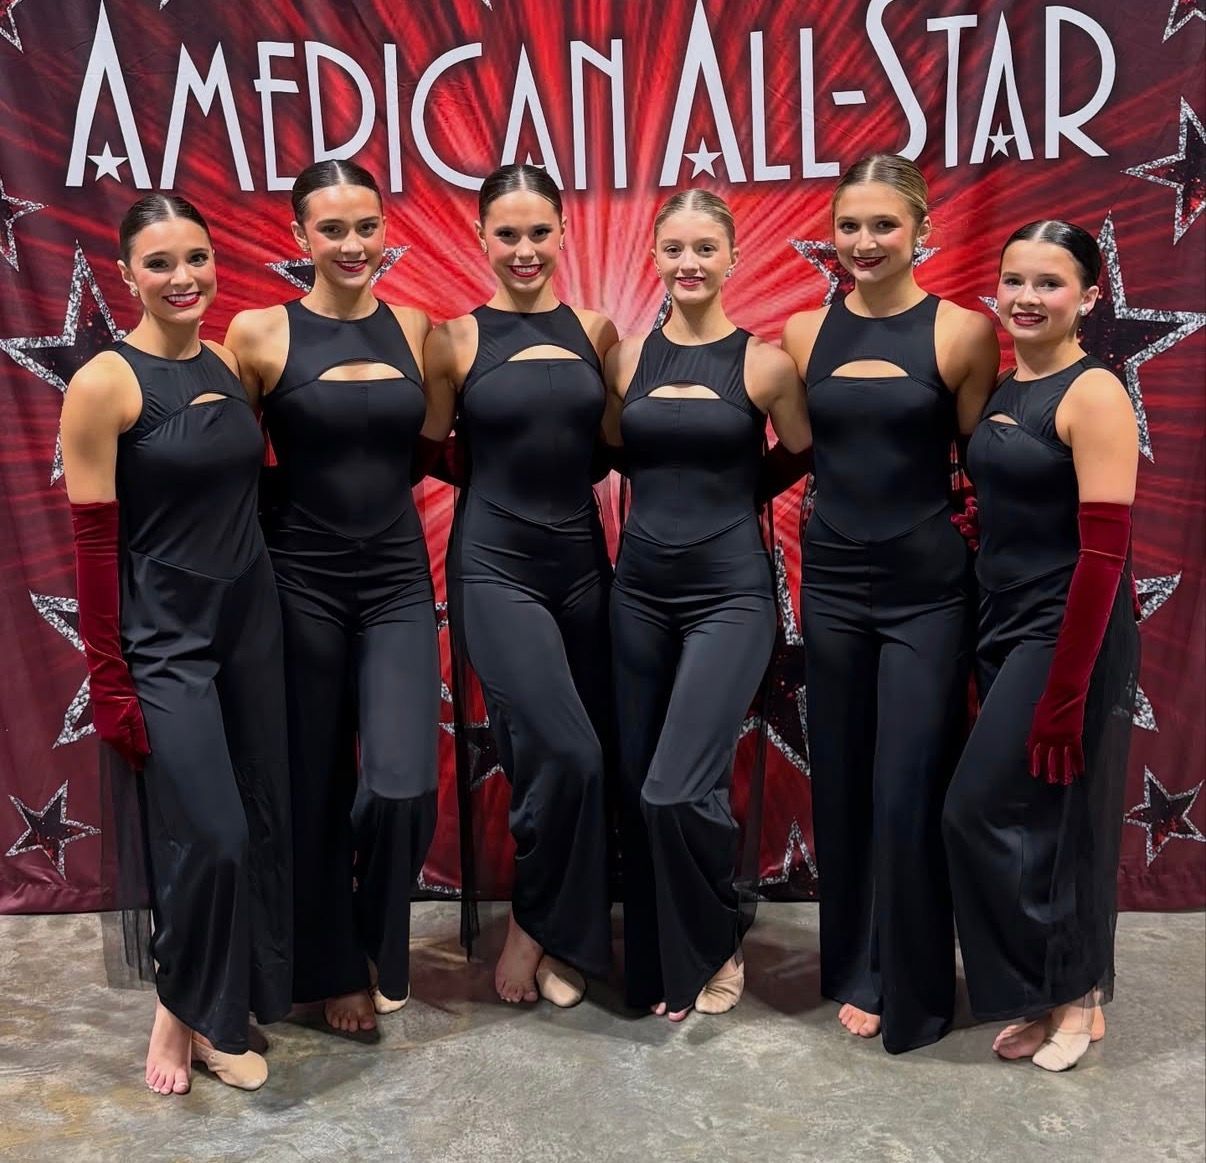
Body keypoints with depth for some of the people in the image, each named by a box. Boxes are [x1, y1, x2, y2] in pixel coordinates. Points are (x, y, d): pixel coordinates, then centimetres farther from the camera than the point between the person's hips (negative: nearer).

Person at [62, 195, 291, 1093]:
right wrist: (109, 683, -12)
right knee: (209, 835, -7)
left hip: (251, 619, 6)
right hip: (164, 638, -6)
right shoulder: (104, 384, -11)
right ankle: (185, 1011, 21)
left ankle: (234, 1000, 31)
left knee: (267, 822, 9)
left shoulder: (229, 364, 6)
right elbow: (94, 543, -12)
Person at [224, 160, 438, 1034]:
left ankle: (379, 945, 21)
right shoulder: (260, 332, -6)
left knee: (402, 786, -9)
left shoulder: (413, 327, 4)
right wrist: (304, 499, -2)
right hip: (303, 584, -2)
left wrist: (378, 492, 3)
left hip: (398, 580, 2)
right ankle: (335, 971, 30)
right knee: (316, 786, 8)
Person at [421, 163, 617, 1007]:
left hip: (583, 561, 4)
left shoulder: (594, 329, 7)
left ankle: (555, 935, 26)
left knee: (590, 758, 6)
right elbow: (430, 454, 2)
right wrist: (501, 468, -7)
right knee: (567, 753, -16)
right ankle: (534, 927, 9)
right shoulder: (456, 339, -3)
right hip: (497, 566, -4)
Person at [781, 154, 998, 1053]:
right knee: (841, 788, 12)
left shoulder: (961, 331, -6)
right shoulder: (805, 333, 3)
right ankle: (856, 971, 30)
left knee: (909, 796, 1)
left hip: (928, 591, -3)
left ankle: (914, 993, 21)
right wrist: (852, 502, 3)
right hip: (833, 584, 3)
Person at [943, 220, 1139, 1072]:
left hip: (1068, 634, -7)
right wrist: (989, 651, 10)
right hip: (1004, 625, 7)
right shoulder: (1001, 390, 11)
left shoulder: (1093, 394, -13)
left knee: (983, 811, -5)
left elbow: (1104, 552, -18)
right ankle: (1059, 994, 27)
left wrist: (1065, 695, -21)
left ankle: (1071, 991, 15)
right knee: (1034, 818, 13)